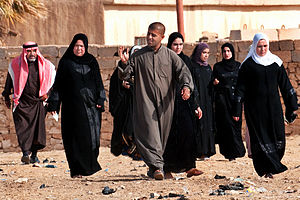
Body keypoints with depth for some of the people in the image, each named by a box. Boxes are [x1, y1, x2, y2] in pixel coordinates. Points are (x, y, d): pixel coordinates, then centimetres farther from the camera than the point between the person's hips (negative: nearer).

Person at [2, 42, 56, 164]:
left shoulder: (46, 66, 1)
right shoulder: (16, 65, 0)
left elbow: (53, 80, 14)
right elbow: (9, 81, 14)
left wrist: (47, 93, 0)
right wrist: (7, 97, 17)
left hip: (38, 102, 1)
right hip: (21, 102, -1)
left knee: (38, 127, -2)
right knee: (22, 127, -13)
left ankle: (34, 154, 9)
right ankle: (26, 152, -17)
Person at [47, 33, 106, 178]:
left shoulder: (91, 61, 11)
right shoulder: (65, 63, 6)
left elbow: (98, 82, 12)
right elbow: (58, 84, 4)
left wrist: (100, 100, -1)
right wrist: (54, 104, -2)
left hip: (90, 105, 2)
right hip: (72, 105, -2)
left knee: (91, 135, -4)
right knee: (75, 136, -5)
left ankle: (90, 164, 8)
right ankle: (76, 169, -3)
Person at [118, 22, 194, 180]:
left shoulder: (170, 56, 7)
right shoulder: (138, 56, 6)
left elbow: (183, 71, -2)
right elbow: (125, 76, 5)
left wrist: (186, 86, -21)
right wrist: (124, 63, -16)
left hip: (165, 102, 2)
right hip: (145, 100, -2)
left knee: (162, 135, 7)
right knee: (149, 132, -17)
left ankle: (154, 167, 20)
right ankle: (157, 166, -25)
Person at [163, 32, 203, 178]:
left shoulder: (186, 60, 13)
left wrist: (195, 106, 12)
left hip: (184, 102, 4)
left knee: (188, 132, -10)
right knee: (169, 136, -2)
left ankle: (189, 166, -12)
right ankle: (167, 169, 5)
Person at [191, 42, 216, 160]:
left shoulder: (208, 67, 17)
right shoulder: (192, 66, -3)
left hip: (207, 101, 6)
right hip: (197, 99, -6)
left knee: (208, 123, 2)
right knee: (199, 124, -10)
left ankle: (206, 151, 4)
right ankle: (200, 152, -11)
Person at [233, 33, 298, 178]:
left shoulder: (275, 62, 8)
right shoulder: (248, 65, -1)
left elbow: (285, 84, 12)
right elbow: (241, 88, -1)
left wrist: (292, 105, 8)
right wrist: (236, 111, -6)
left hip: (273, 106, 3)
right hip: (255, 107, -3)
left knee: (277, 137, -2)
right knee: (260, 138, -5)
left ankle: (273, 164, 14)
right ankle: (265, 169, -2)